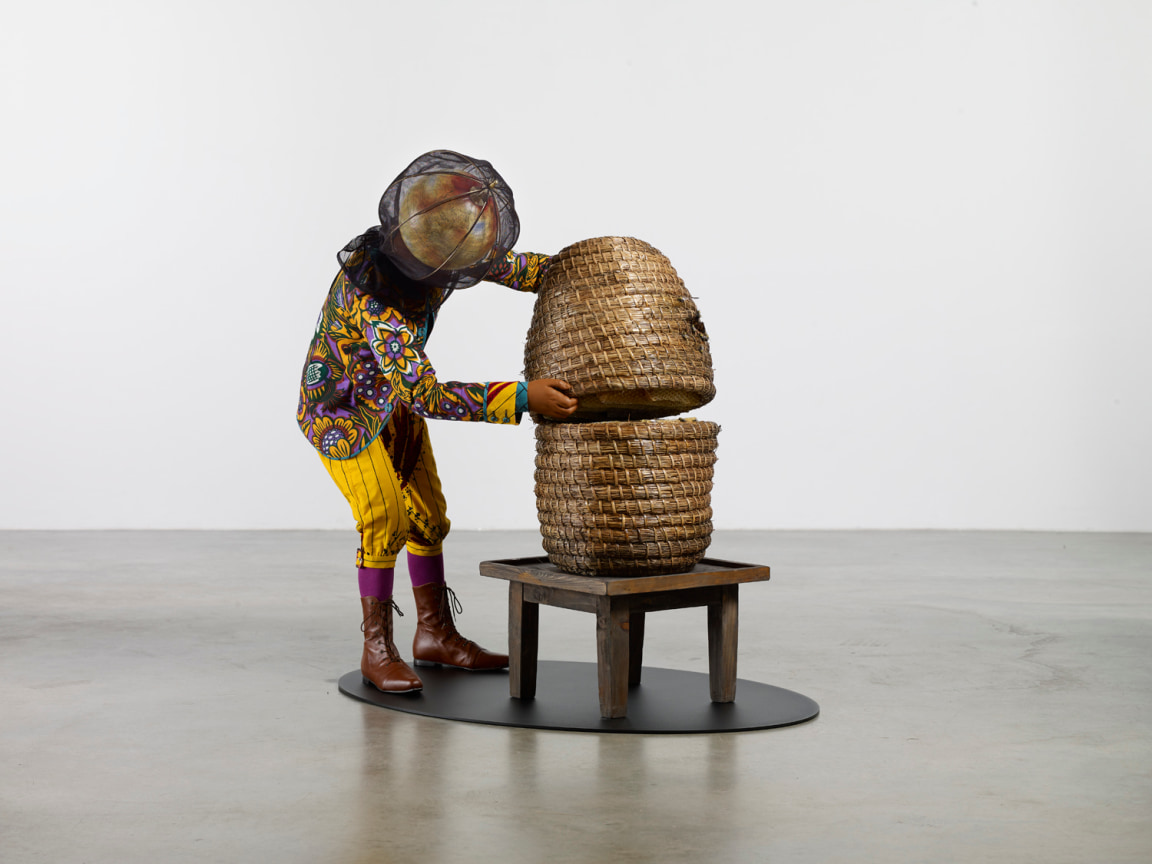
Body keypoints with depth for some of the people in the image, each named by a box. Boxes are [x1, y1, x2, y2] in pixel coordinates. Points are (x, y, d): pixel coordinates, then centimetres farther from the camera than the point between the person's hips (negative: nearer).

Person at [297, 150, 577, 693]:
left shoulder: (434, 249, -18)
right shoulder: (374, 296, -41)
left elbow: (510, 266, 2)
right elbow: (426, 396, -45)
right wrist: (521, 398, -47)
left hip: (395, 396, 8)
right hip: (342, 406, -8)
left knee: (427, 514, 10)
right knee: (384, 519, -16)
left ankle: (436, 635, 22)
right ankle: (377, 652, -3)